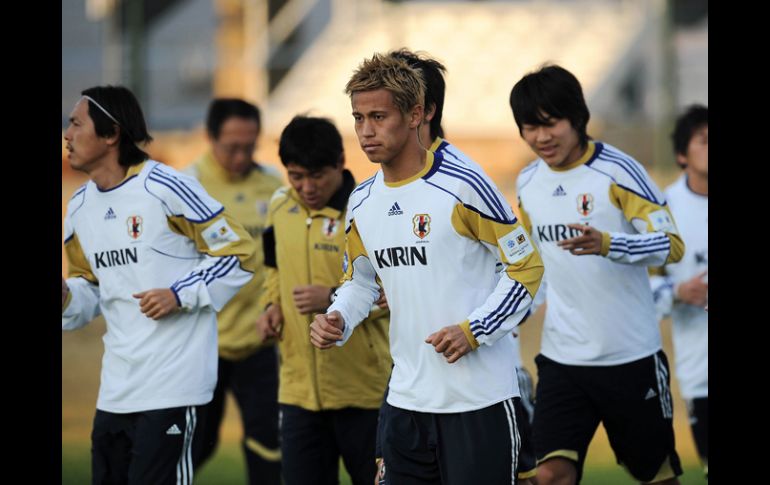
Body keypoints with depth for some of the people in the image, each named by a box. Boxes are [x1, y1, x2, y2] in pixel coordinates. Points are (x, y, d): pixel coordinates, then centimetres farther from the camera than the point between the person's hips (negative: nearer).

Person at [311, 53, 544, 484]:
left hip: (480, 398, -6)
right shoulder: (362, 203, 8)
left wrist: (473, 331, -16)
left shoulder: (463, 186, -12)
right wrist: (338, 321, 1)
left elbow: (527, 266, -7)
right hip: (408, 399, 6)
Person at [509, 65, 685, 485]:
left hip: (631, 356, -4)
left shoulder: (617, 171, -12)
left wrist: (606, 244, -34)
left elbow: (672, 244, -19)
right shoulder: (528, 182, 6)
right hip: (562, 358, 4)